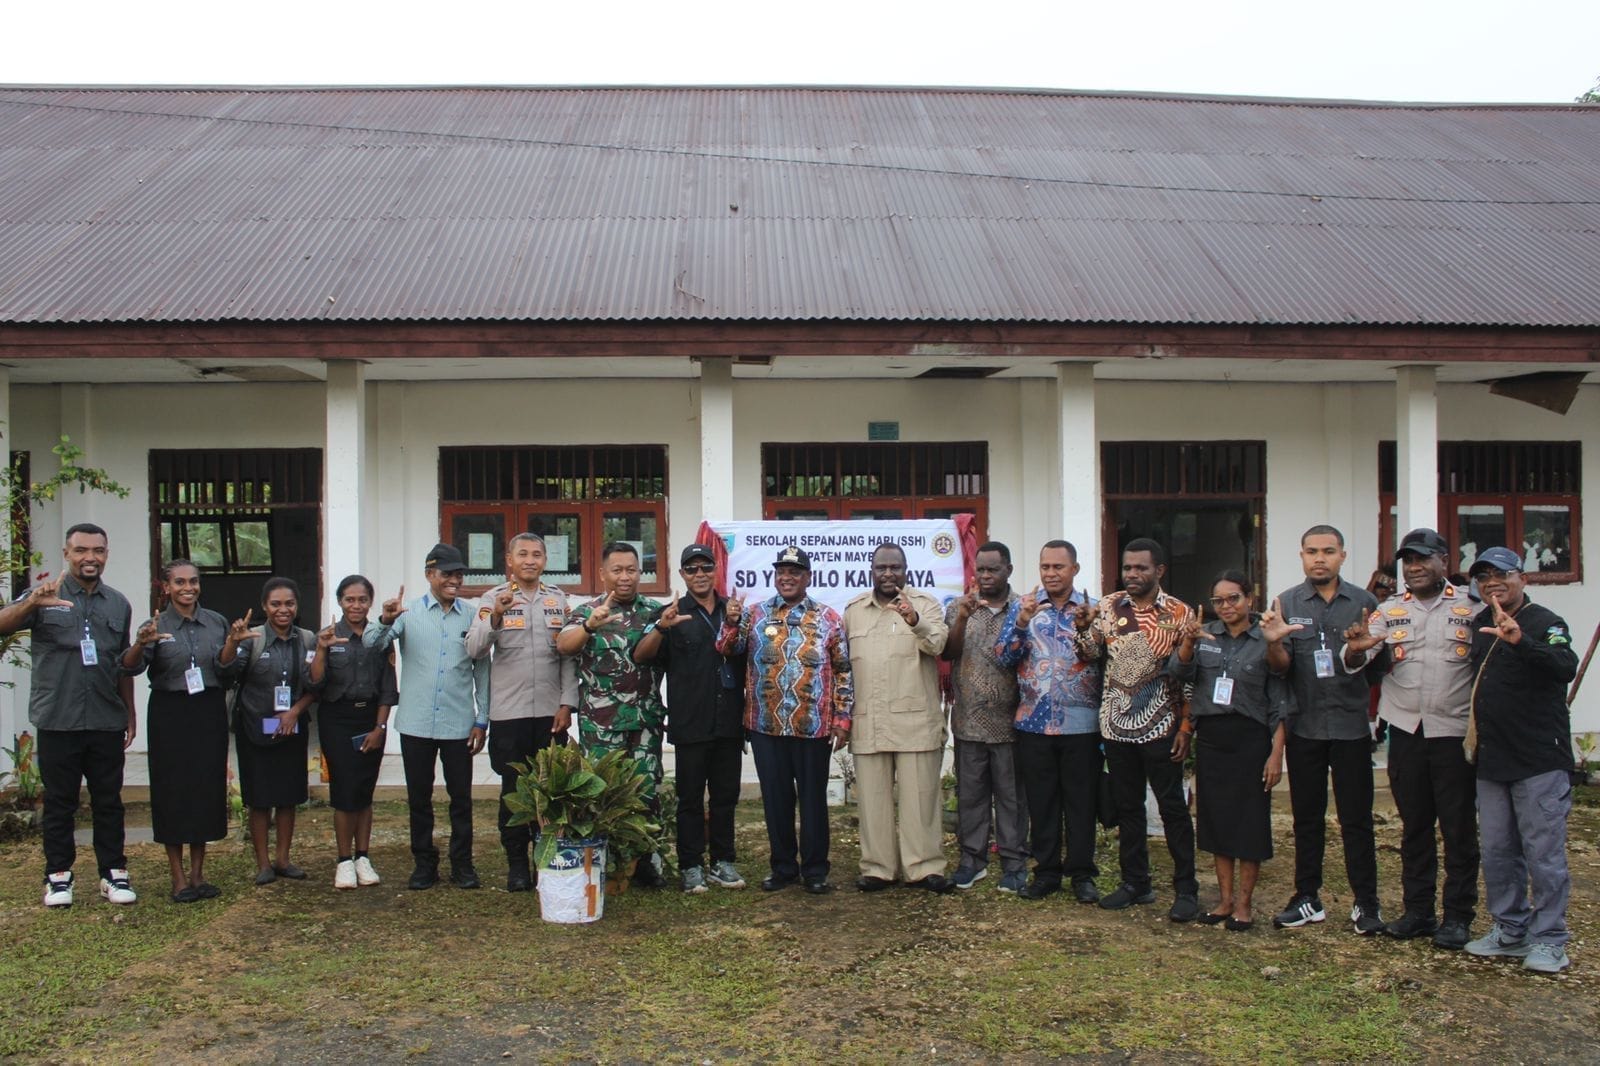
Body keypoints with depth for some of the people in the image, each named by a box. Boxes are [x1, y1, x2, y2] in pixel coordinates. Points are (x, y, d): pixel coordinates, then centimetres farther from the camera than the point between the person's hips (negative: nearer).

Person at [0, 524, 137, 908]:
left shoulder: (118, 604, 11)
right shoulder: (45, 596, 0)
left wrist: (131, 713, 12)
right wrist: (32, 603, -36)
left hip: (107, 721, 3)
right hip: (57, 721, -3)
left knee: (109, 801, 8)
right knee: (59, 801, 7)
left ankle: (114, 873, 15)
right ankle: (59, 875, 16)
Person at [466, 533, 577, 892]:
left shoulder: (558, 599, 9)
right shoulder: (493, 598, 2)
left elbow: (568, 655, 8)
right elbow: (475, 649, -9)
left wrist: (566, 704, 0)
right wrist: (496, 617, -26)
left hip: (551, 712, 2)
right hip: (508, 713, -2)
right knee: (513, 790, 4)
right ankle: (516, 864, 14)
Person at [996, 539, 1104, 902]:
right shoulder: (1022, 607, 6)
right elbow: (1004, 657, -3)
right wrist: (1022, 623, -14)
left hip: (1081, 722, -1)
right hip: (1034, 721, 1)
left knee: (1081, 800, 5)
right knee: (1041, 801, 8)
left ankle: (1082, 873, 16)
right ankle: (1046, 871, 19)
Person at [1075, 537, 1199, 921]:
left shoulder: (1178, 613, -5)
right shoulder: (1107, 607, 5)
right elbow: (1092, 656, 7)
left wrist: (1186, 727, -9)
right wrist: (1082, 628, -12)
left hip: (1160, 727, -4)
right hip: (1117, 726, 4)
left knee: (1173, 807, 2)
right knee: (1126, 807, 12)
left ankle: (1186, 889, 11)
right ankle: (1135, 882, 23)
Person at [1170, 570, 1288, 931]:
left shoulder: (1266, 642, -4)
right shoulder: (1204, 634, 6)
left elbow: (1279, 705, -4)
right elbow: (1179, 673, -7)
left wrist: (1276, 754, -10)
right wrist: (1187, 643, -26)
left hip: (1249, 739, -4)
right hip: (1210, 738, 4)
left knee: (1249, 822, 3)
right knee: (1216, 819, 11)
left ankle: (1245, 902, 16)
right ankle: (1225, 898, 23)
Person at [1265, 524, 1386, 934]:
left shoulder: (1363, 603, 3)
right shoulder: (1286, 603, 3)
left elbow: (1380, 667, 4)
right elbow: (1281, 666, -4)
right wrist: (1273, 642, -25)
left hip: (1351, 726, -1)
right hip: (1304, 726, 1)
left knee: (1357, 819, 3)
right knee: (1306, 817, 9)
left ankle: (1365, 903, 12)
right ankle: (1308, 899, 18)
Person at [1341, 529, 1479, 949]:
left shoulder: (1470, 609, 1)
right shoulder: (1388, 611, 7)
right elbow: (1353, 663, -3)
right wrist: (1356, 650, -26)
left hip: (1455, 732, -3)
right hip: (1406, 730, 3)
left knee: (1459, 827, 3)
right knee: (1414, 825, 11)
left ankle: (1458, 916, 14)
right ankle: (1418, 910, 20)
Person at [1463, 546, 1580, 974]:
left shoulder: (1545, 623, -10)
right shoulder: (1479, 624, 11)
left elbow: (1565, 668, -30)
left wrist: (1520, 640, -45)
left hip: (1539, 761, -7)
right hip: (1491, 760, 7)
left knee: (1544, 854, -1)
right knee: (1497, 853, 13)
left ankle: (1548, 940, 10)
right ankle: (1510, 931, 25)